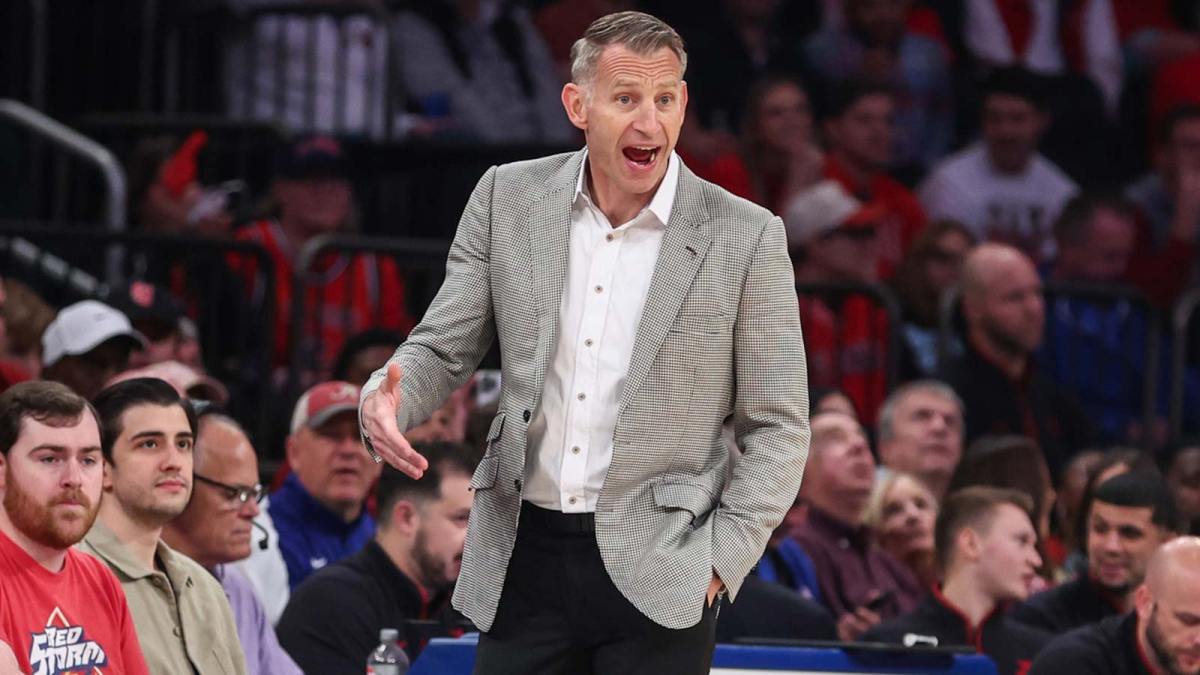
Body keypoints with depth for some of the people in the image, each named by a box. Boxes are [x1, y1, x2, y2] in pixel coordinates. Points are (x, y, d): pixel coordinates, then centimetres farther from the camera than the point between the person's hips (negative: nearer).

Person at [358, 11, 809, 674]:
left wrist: (720, 562, -8)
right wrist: (387, 398, -14)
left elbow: (776, 427, 0)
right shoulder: (508, 198, 2)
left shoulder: (745, 237, -5)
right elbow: (443, 346, 9)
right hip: (525, 555, 2)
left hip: (655, 573, -2)